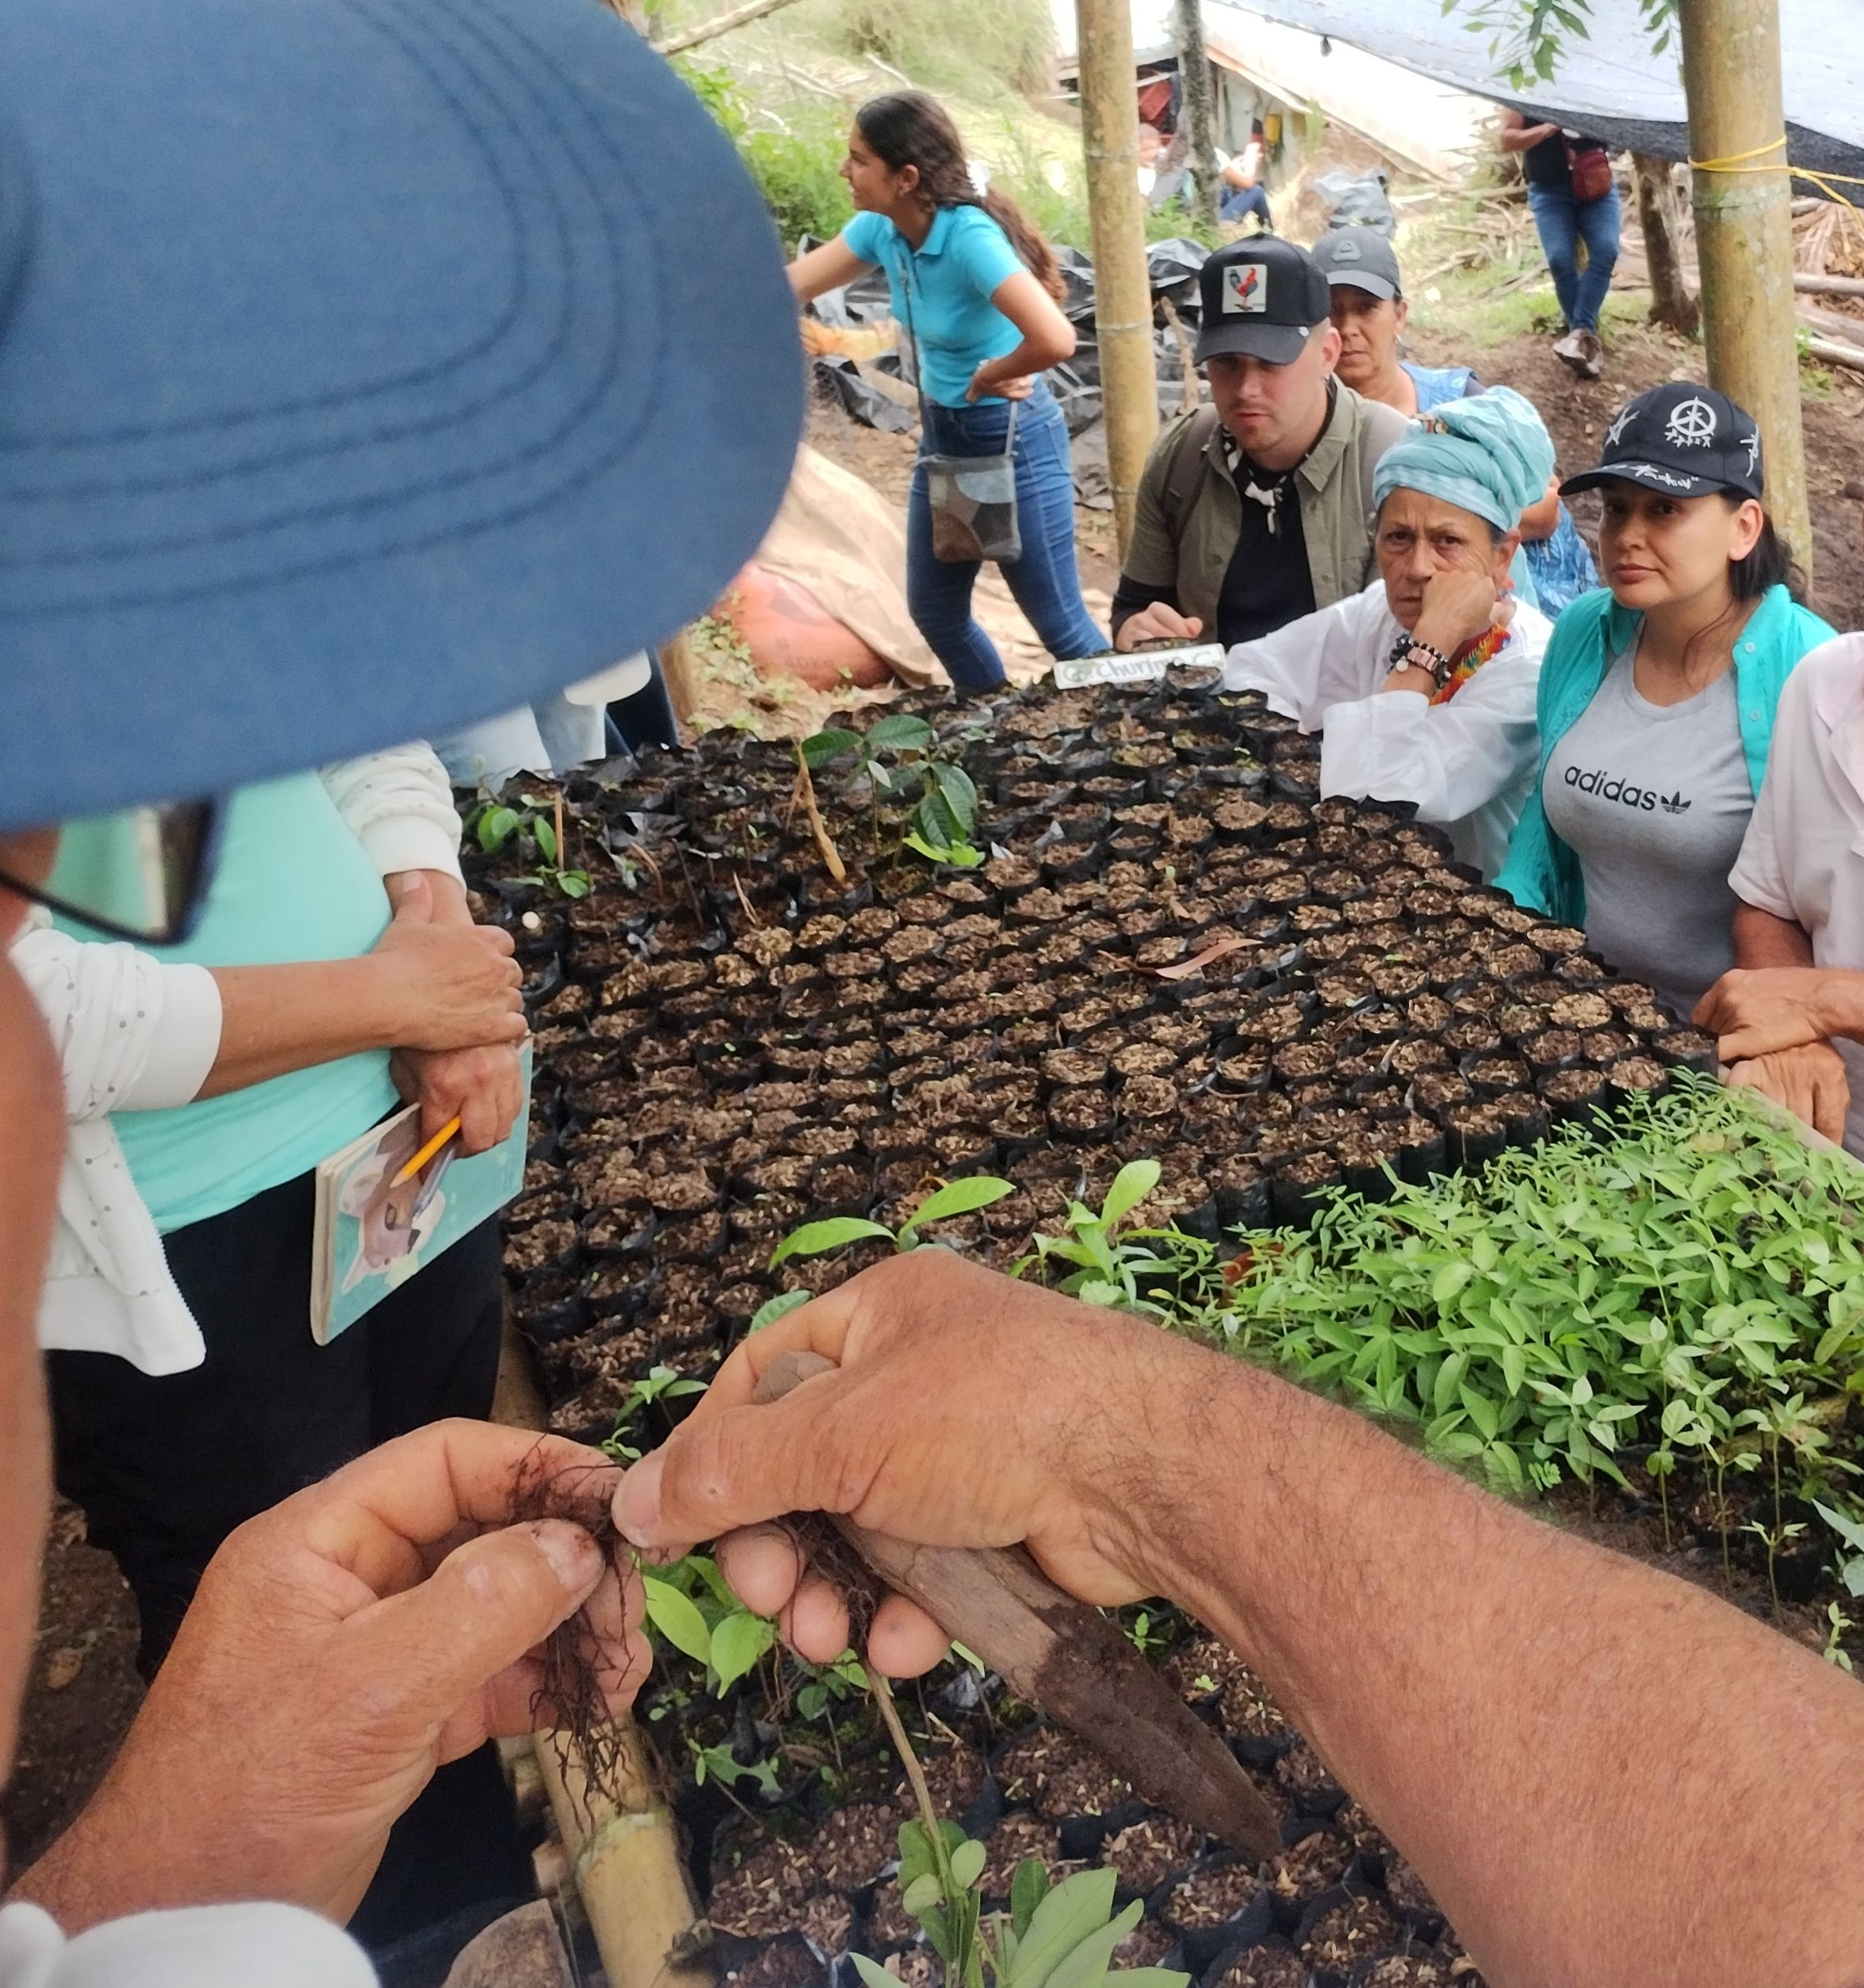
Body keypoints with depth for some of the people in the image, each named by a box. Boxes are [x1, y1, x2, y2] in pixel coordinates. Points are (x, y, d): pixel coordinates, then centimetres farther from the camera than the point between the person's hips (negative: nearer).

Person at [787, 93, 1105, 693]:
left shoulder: (970, 237, -28)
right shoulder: (880, 229, -5)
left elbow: (1055, 340, -40)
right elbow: (783, 288, 0)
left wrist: (989, 377, -21)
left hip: (1013, 439, -8)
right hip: (943, 434, 8)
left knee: (1059, 622, 0)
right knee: (934, 610, 17)